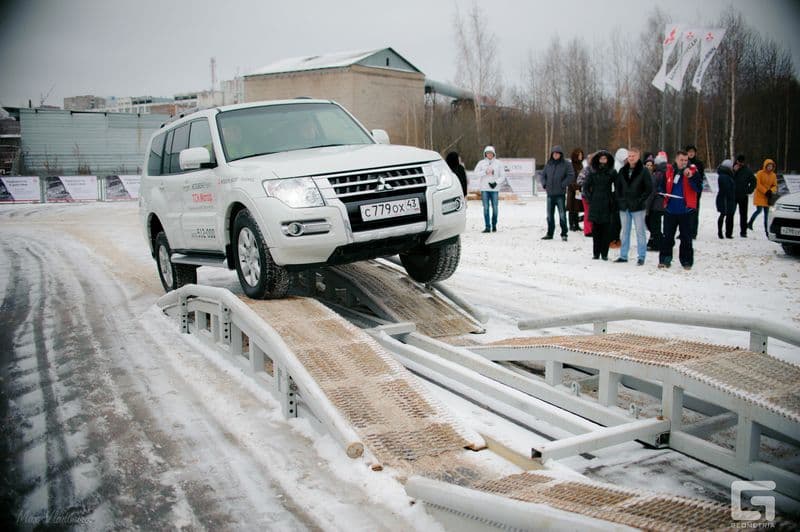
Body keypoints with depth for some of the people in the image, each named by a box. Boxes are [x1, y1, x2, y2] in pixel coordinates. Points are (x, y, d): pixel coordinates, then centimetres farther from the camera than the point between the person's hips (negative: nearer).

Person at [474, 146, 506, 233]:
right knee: (486, 208, -3)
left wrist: (496, 182, -9)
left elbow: (502, 176, 5)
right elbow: (476, 172, -2)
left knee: (495, 207, 0)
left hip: (495, 188, 0)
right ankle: (487, 226, -2)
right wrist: (485, 172, -14)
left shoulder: (498, 163, 6)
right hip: (484, 188, 0)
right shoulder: (481, 163, 7)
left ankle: (494, 225, 13)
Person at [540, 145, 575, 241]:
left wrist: (563, 184, -13)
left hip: (560, 194, -5)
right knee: (550, 215, 11)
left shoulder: (566, 165, -3)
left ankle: (564, 234, 5)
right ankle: (550, 233, 20)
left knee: (562, 214, -3)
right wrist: (544, 184, 5)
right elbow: (543, 175, 20)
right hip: (550, 193, 5)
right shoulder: (548, 165, 10)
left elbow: (571, 176, -8)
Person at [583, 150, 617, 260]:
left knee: (606, 229, -2)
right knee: (596, 229, 2)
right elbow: (586, 187, 11)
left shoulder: (612, 172, 4)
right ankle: (596, 253, 9)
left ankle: (604, 253, 3)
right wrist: (589, 198, 2)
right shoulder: (593, 172, 6)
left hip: (607, 204, -1)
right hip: (595, 204, 1)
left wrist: (613, 199, 0)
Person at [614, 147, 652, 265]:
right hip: (624, 207, 5)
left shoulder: (643, 171, -6)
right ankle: (623, 255, 19)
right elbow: (617, 186, 14)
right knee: (624, 231, 11)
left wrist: (641, 200, -10)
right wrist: (619, 199, 4)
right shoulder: (622, 171, 7)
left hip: (638, 207, -5)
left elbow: (649, 188, -5)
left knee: (640, 231, 0)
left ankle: (641, 256, 6)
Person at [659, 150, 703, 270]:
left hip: (685, 210, -2)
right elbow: (662, 185, 16)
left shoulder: (693, 171, -2)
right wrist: (662, 193, -3)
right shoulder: (668, 171, 4)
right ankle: (665, 259, 18)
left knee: (686, 237, 5)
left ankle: (686, 261, 13)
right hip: (670, 209, 2)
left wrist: (691, 177, -24)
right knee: (667, 236, 9)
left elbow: (698, 188, -12)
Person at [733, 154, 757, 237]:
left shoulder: (748, 170, 4)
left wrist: (749, 191, 2)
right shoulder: (732, 169, 2)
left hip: (743, 196, 1)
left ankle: (743, 232, 6)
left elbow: (753, 181, 12)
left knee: (743, 215, 2)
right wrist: (734, 171, -17)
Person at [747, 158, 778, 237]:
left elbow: (775, 185, 11)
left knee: (766, 213, 4)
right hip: (759, 195, -5)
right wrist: (766, 191, -16)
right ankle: (750, 223, 5)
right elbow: (758, 184, -11)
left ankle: (766, 230, 8)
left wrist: (771, 191, -10)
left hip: (768, 197, 5)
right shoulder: (760, 173, -6)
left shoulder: (773, 175, 7)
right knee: (759, 210, -16)